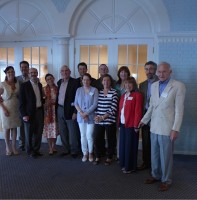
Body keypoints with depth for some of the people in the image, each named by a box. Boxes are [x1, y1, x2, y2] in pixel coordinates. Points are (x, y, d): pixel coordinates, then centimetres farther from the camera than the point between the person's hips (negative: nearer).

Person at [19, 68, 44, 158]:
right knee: (29, 133, 8)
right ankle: (30, 151, 23)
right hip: (29, 113, -5)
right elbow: (22, 102, -10)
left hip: (39, 111, 5)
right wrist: (24, 115, -14)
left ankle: (36, 150, 27)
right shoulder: (24, 85, -7)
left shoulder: (40, 85, 11)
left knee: (38, 133, 11)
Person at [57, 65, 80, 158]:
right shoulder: (59, 82, 11)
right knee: (62, 132, 12)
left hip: (70, 110, -6)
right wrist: (56, 108, 11)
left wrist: (75, 112, -17)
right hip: (60, 109, 6)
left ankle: (74, 151, 15)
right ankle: (66, 149, 26)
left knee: (72, 132, 2)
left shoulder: (74, 82, -9)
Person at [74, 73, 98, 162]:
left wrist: (86, 113, -13)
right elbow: (76, 103, 5)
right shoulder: (79, 90, 7)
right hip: (81, 117, 3)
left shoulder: (94, 90, -3)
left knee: (89, 136, -3)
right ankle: (85, 153, 20)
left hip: (90, 116, -3)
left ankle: (90, 153, 17)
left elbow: (95, 104, -9)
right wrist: (81, 113, -9)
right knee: (83, 135, 8)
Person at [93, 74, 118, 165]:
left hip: (109, 121, -3)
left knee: (110, 140, 7)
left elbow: (113, 108, -10)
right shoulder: (99, 92, 10)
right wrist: (96, 116, -5)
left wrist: (103, 117, -14)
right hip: (98, 121, 3)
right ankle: (97, 157, 23)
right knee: (97, 139, 5)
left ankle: (109, 158, 23)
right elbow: (96, 105, 11)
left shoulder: (114, 92, -3)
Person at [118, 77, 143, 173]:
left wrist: (136, 125, -16)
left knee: (130, 146, 1)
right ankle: (124, 164, 28)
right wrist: (119, 123, 12)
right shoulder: (123, 96, 16)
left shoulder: (137, 95, -9)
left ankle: (130, 167, 14)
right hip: (123, 124, 7)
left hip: (131, 125, -7)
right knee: (123, 145, 14)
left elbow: (138, 111, -14)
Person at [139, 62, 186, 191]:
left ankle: (166, 180, 25)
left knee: (166, 155, 6)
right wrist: (144, 120, 13)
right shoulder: (154, 85, 8)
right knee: (154, 154, 16)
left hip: (167, 128, -5)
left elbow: (179, 109, -10)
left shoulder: (178, 86, -8)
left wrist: (175, 129, -13)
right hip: (154, 126, 5)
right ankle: (156, 175, 34)